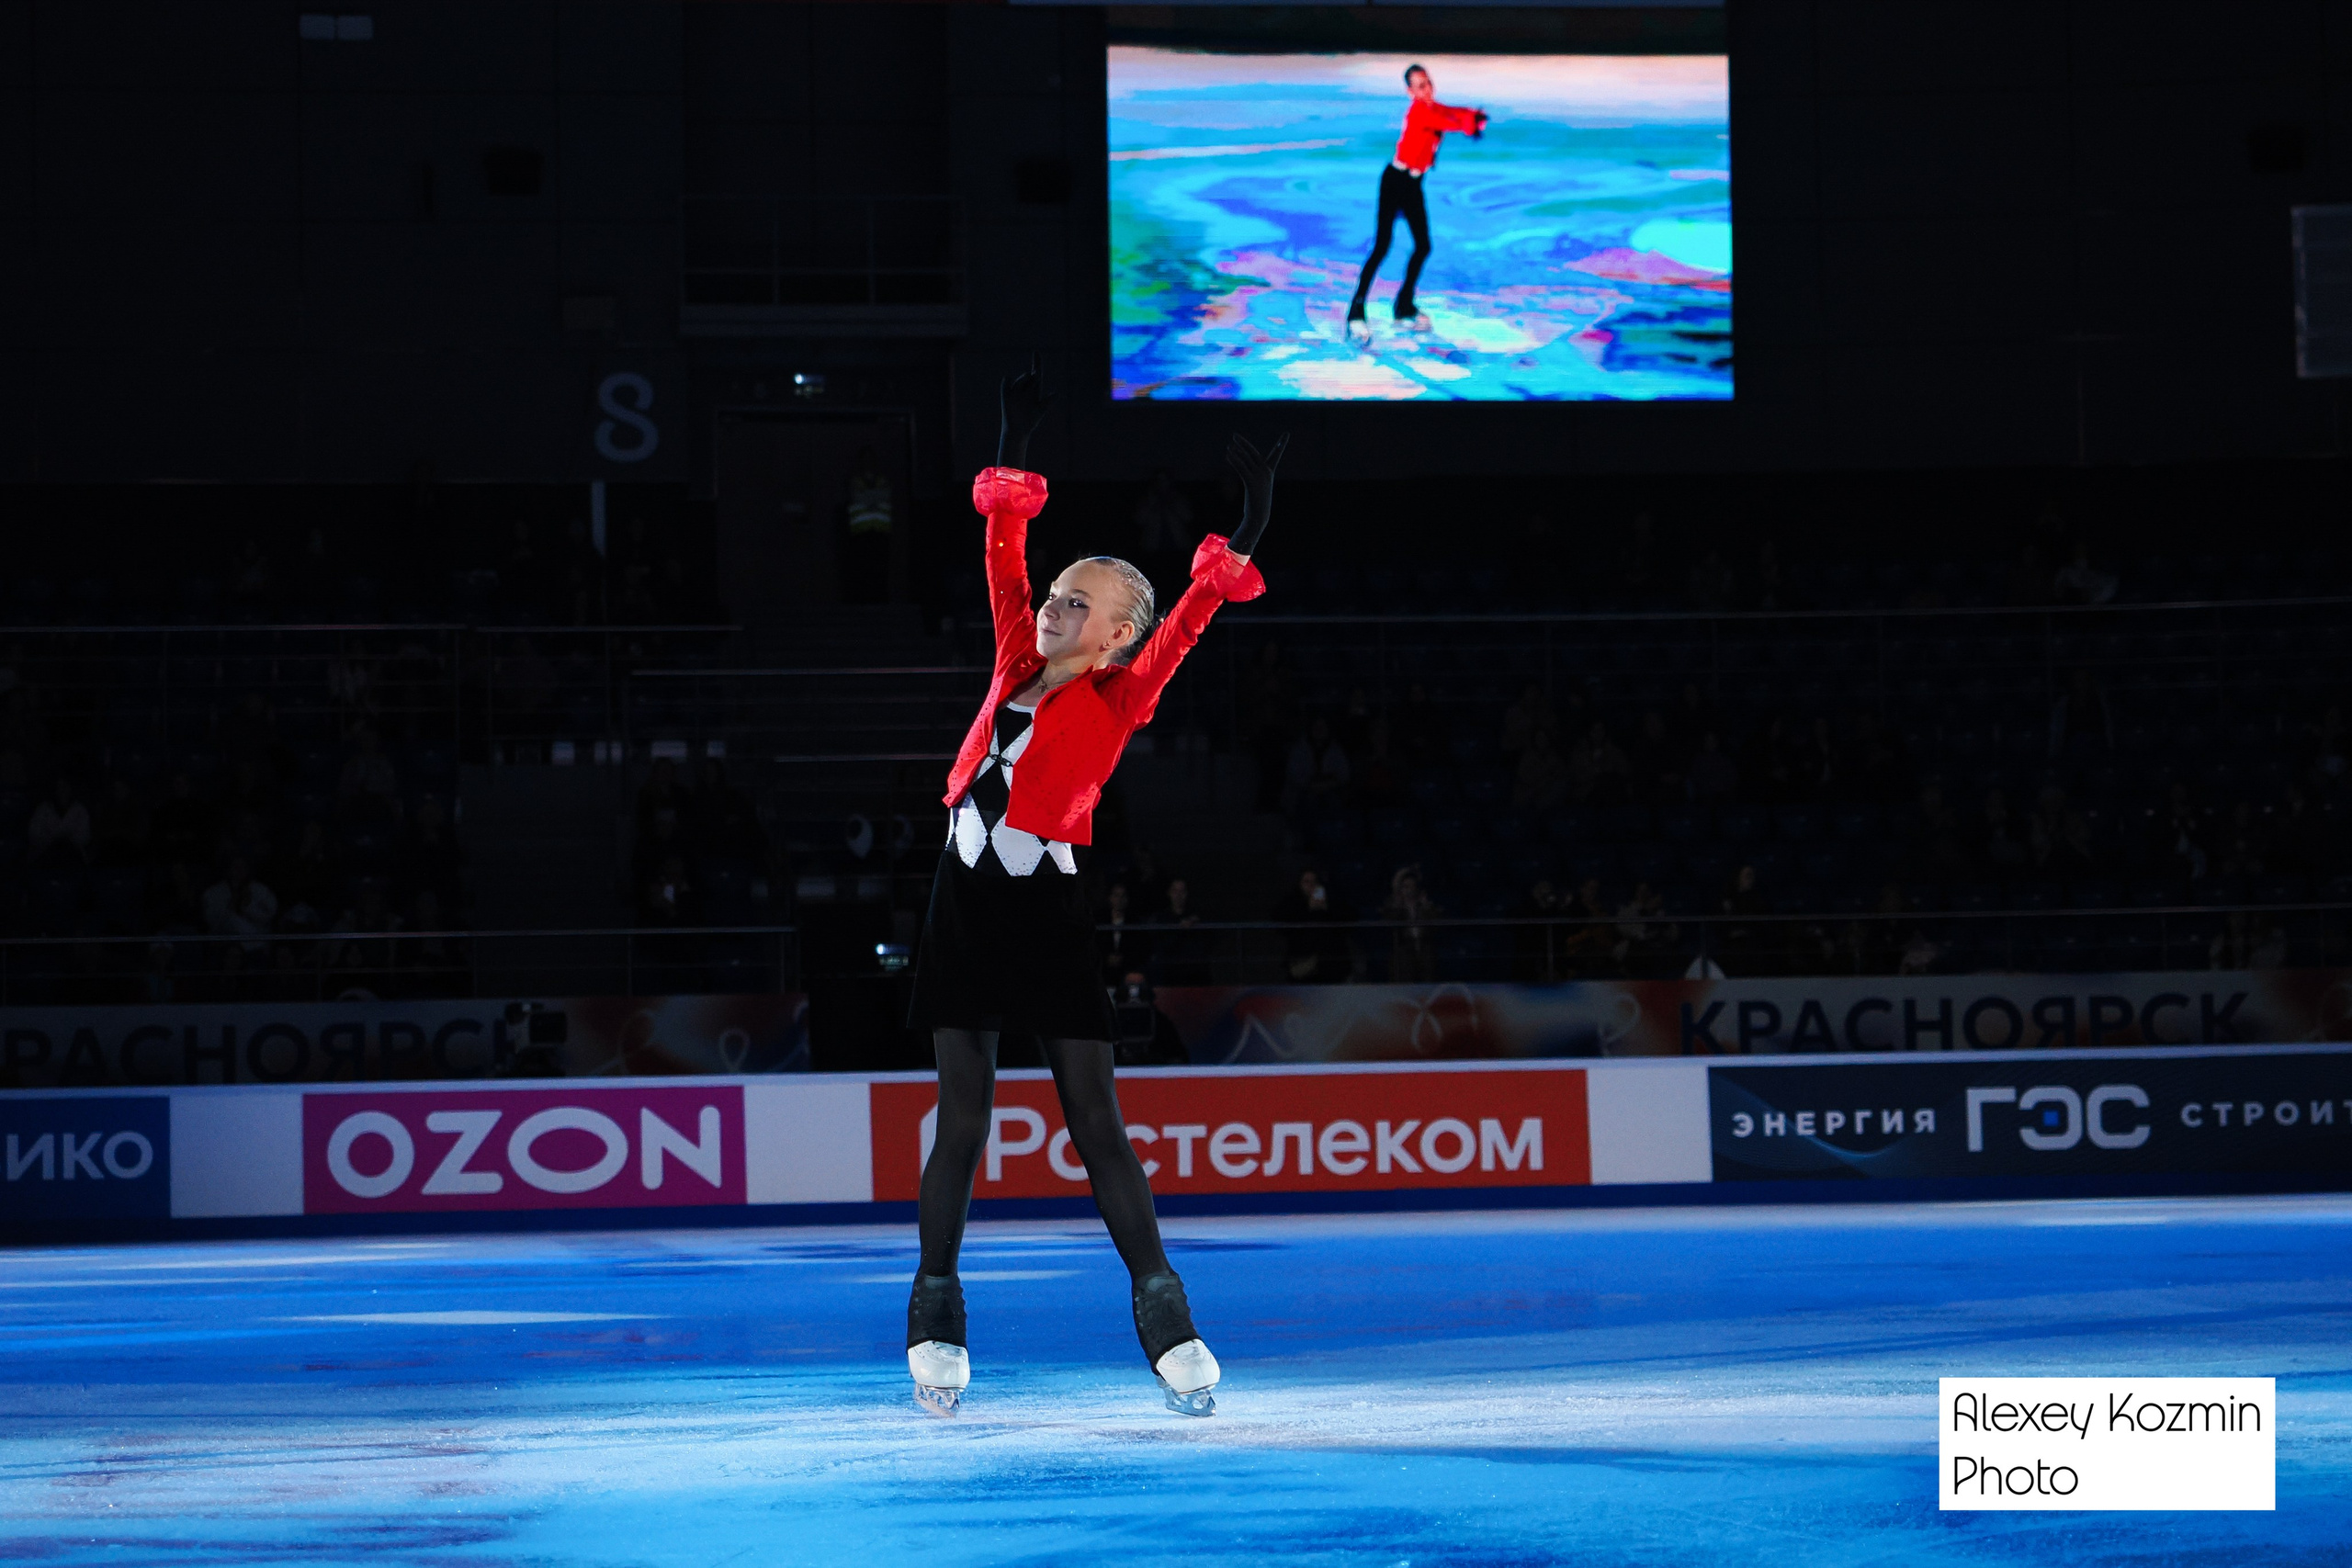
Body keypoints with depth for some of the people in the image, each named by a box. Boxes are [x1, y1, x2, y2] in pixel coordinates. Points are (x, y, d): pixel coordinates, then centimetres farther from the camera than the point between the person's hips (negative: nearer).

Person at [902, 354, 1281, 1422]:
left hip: (1047, 917, -4)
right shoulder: (1019, 667, 9)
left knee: (1094, 1122, -5)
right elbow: (1006, 564, 11)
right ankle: (935, 1316, 9)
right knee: (961, 1115, 5)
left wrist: (1243, 533, -24)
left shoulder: (1119, 699, -3)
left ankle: (1163, 1314, -4)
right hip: (966, 904, 4)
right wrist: (1013, 460, 7)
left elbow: (1185, 622, -15)